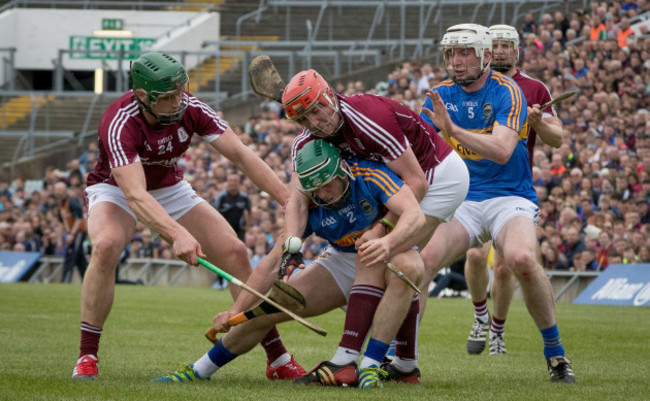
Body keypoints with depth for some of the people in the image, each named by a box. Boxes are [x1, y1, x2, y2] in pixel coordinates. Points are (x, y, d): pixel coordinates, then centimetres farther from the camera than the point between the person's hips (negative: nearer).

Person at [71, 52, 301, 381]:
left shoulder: (191, 110, -21)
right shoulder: (120, 123, -35)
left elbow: (240, 155, -19)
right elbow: (135, 195, -45)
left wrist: (289, 201, -29)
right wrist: (178, 234, -60)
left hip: (171, 190, 5)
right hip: (115, 190, -5)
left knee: (234, 252, -7)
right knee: (106, 246, -36)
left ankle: (279, 360, 4)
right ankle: (86, 357, -25)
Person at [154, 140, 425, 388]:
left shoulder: (370, 175, -26)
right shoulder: (309, 205, -14)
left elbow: (416, 215, -36)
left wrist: (387, 242, -58)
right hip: (342, 262, 4)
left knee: (409, 267, -41)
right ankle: (200, 371, 14)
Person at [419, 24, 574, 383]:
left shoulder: (506, 92, -9)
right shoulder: (441, 95, 7)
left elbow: (502, 151, -24)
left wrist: (453, 130, -35)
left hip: (509, 196, -4)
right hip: (460, 201, 4)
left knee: (522, 259, -34)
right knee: (420, 259, -24)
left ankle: (555, 353, -16)